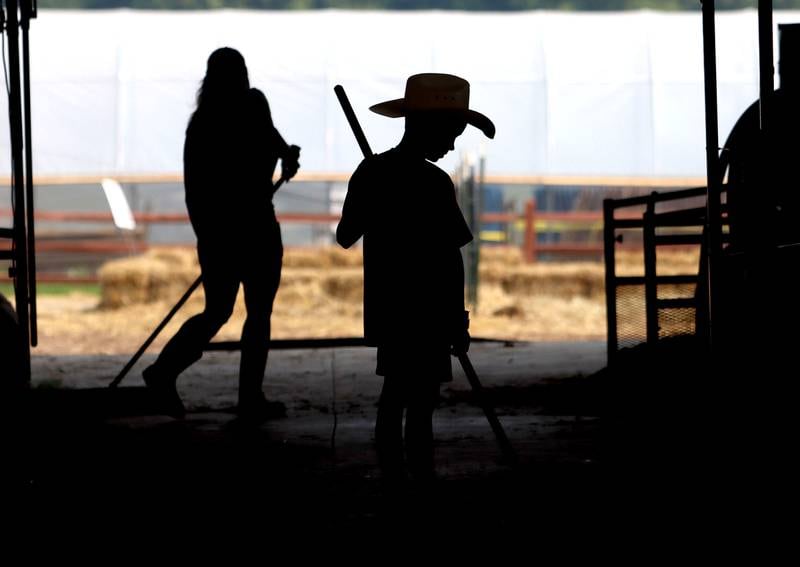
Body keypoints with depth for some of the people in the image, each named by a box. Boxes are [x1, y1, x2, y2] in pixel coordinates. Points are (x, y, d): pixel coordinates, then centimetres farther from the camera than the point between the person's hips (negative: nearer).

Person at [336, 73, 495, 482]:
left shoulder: (369, 172, 4)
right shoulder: (432, 183, -16)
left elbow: (345, 236, 14)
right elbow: (450, 258, -15)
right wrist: (458, 322, -9)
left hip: (385, 311, 7)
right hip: (425, 315, -7)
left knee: (394, 396, 17)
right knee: (420, 406, -4)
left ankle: (393, 473, 24)